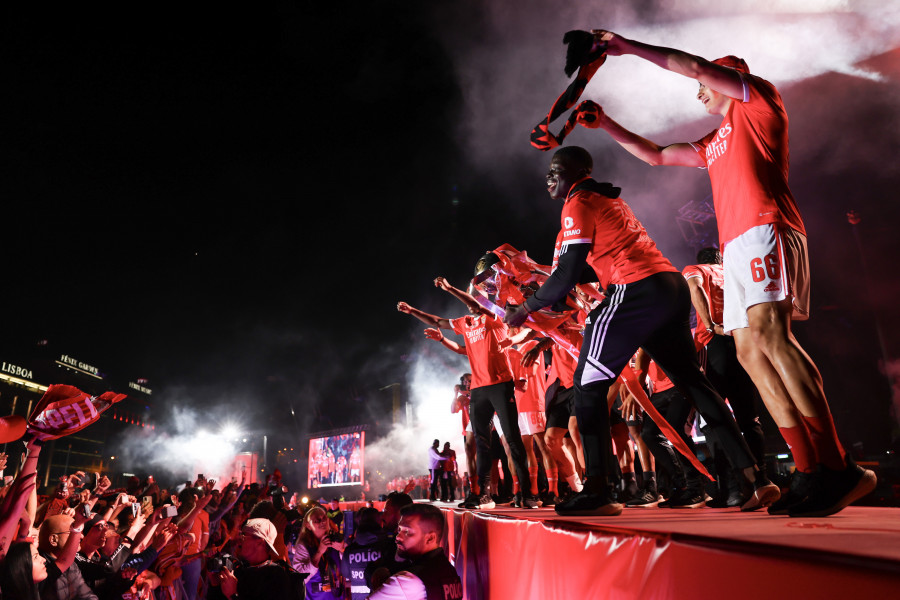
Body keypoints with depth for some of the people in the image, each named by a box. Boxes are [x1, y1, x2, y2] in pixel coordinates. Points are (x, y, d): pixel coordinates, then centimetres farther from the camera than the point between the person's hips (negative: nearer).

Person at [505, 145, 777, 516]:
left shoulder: (578, 204, -1)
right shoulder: (610, 199, 26)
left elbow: (567, 276, -9)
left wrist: (524, 309, 2)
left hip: (637, 290, -9)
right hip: (674, 286, 9)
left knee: (588, 384, -1)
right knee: (692, 381, 15)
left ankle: (597, 493, -3)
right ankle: (756, 478, 16)